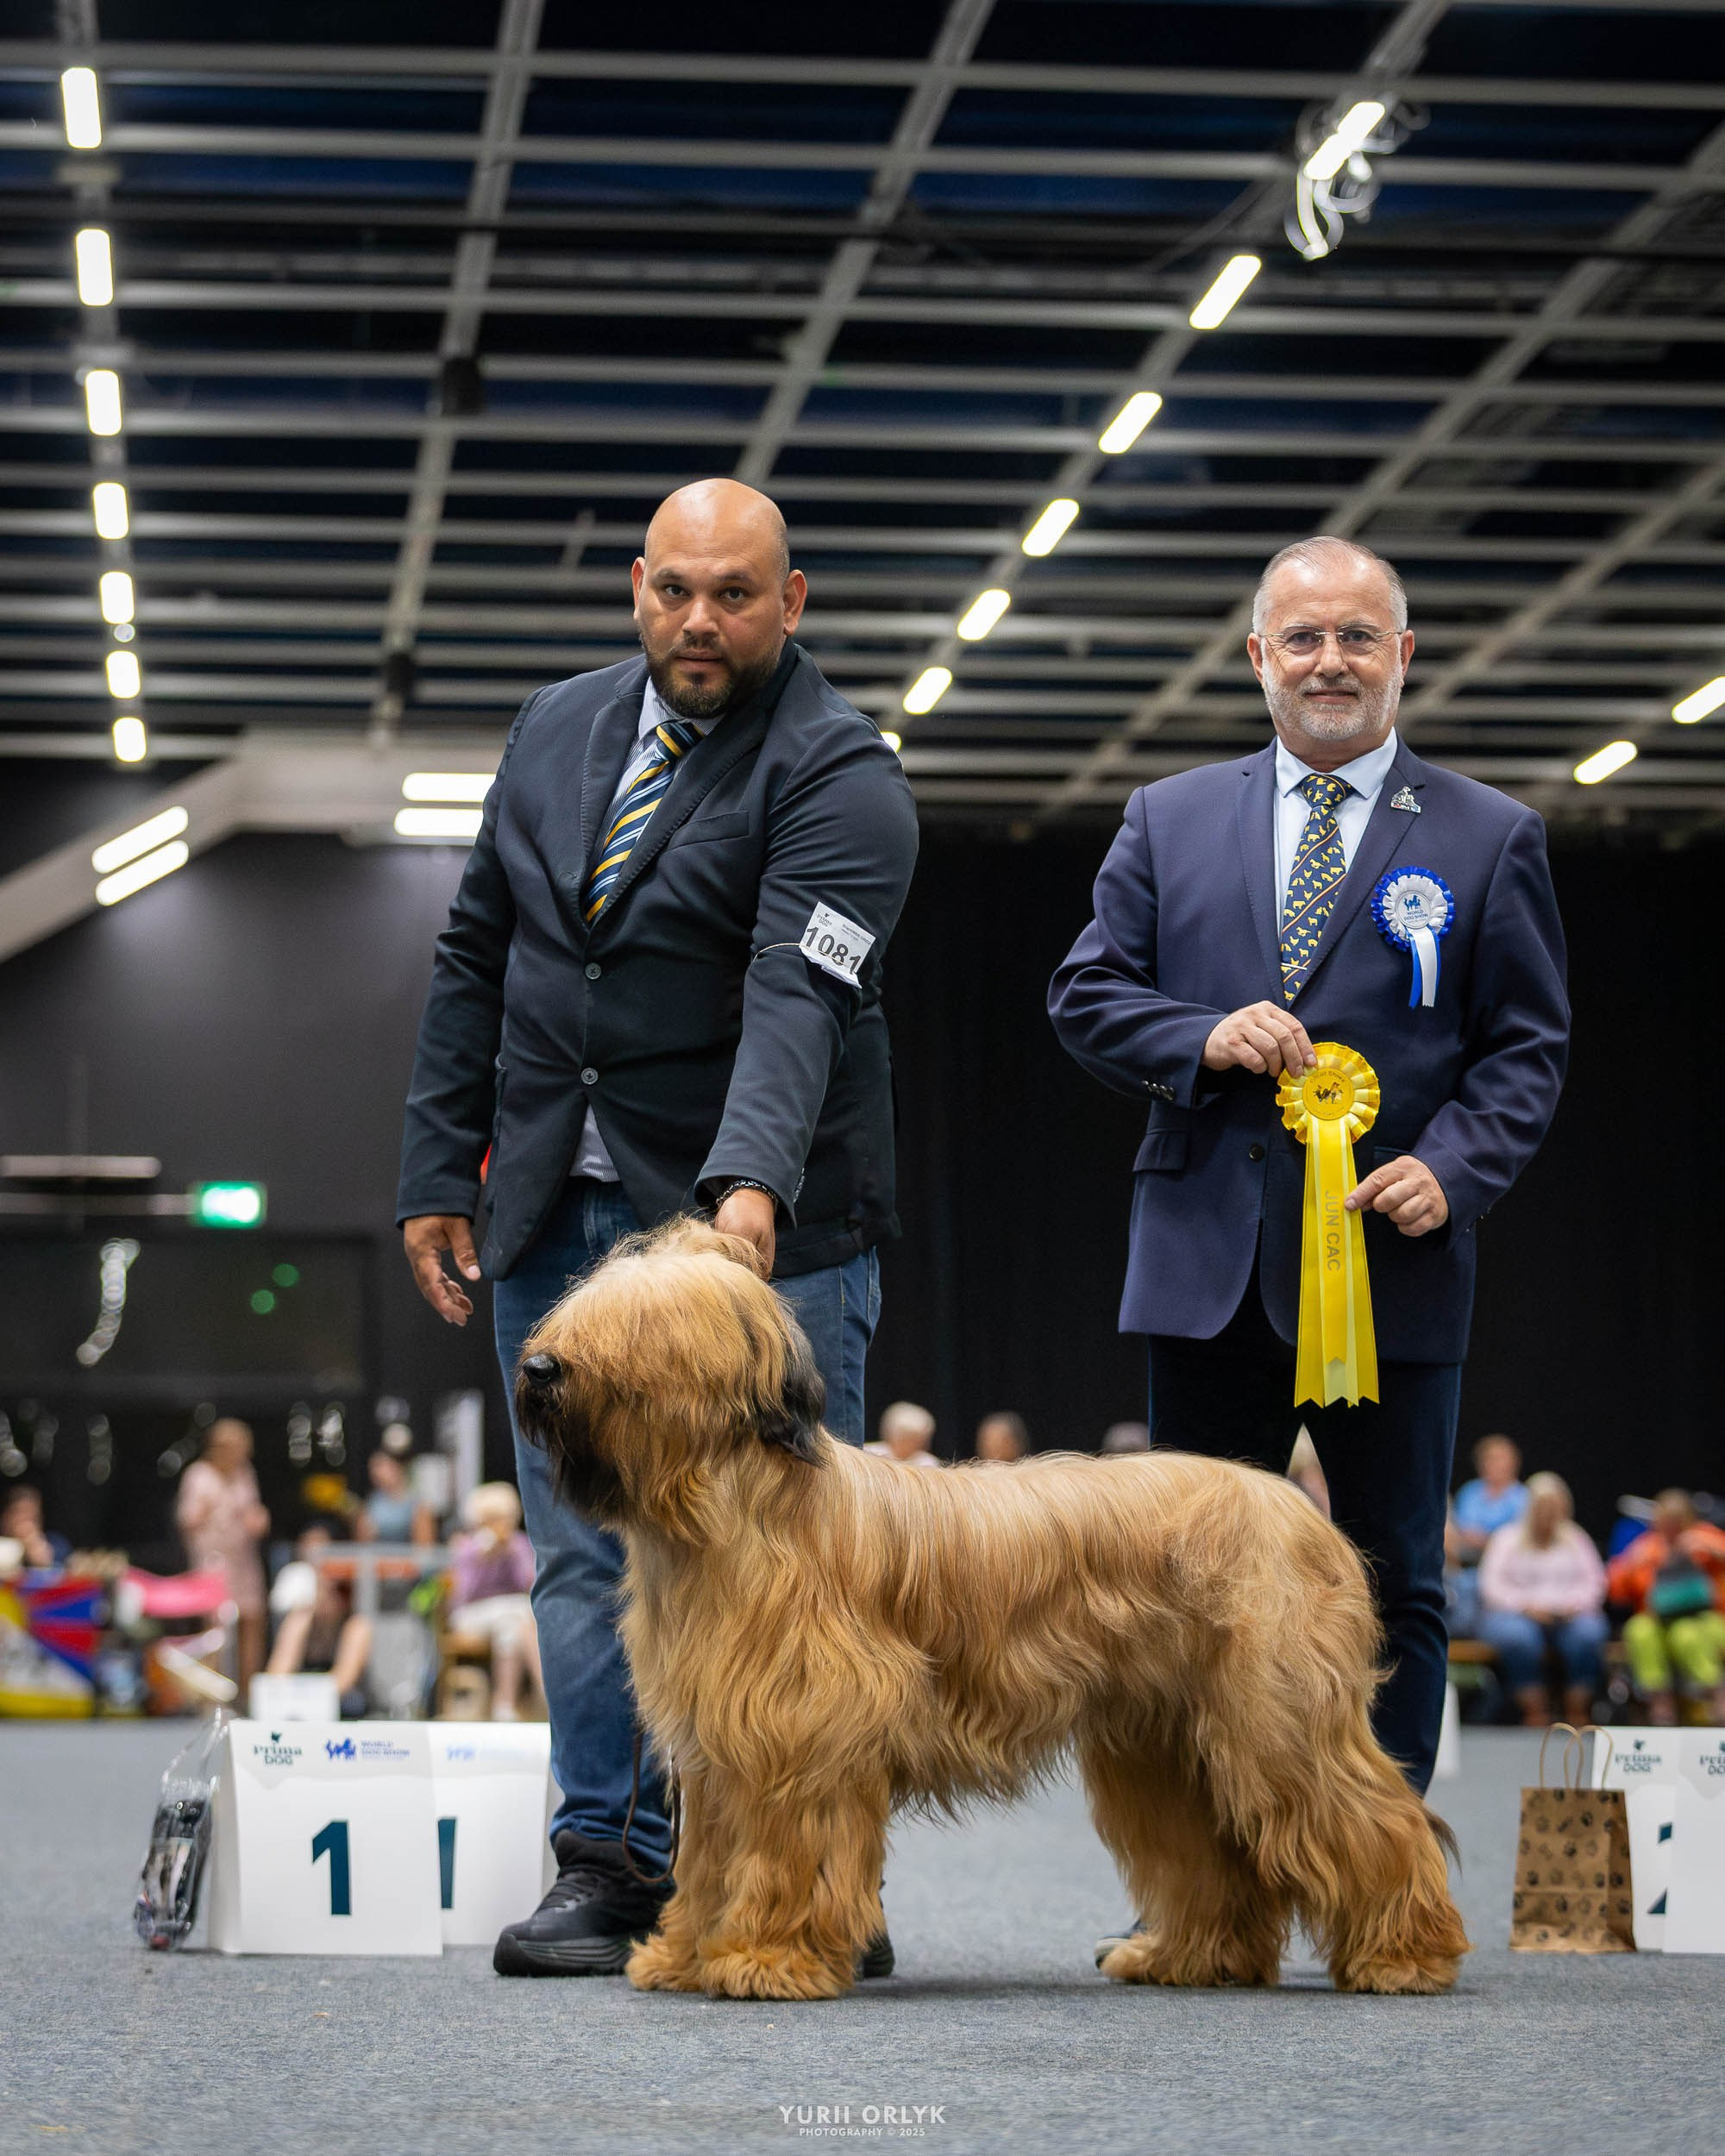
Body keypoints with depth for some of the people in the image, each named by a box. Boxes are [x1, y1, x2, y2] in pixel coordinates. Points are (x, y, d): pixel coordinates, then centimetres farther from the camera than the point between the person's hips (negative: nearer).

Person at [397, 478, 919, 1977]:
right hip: (561, 1217, 5)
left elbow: (800, 997, -25)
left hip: (758, 1218, -5)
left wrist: (754, 1187, -39)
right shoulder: (556, 731, 10)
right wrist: (440, 1170, 10)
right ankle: (610, 1862, 8)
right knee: (586, 1550, 4)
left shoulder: (841, 773, -10)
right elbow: (478, 959, 15)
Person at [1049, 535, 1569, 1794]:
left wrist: (1454, 1168, -13)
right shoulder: (1169, 819, 12)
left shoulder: (1491, 839, 6)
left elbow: (1528, 1047, 4)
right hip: (1211, 1264, 2)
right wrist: (1206, 1039, -9)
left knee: (1396, 1584, 4)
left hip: (1393, 1266, -2)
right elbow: (1086, 995, 9)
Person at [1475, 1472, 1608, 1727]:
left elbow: (1595, 1581, 10)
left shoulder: (1575, 1539, 19)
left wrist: (1574, 1604, -11)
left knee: (1588, 1634, -33)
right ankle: (1535, 1716, -34)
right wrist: (1526, 1606, -15)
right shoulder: (1508, 1539, 12)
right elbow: (1492, 1585, 1)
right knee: (1518, 1638, -37)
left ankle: (1578, 1716, -28)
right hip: (1514, 1613, -2)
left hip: (1569, 1616, 2)